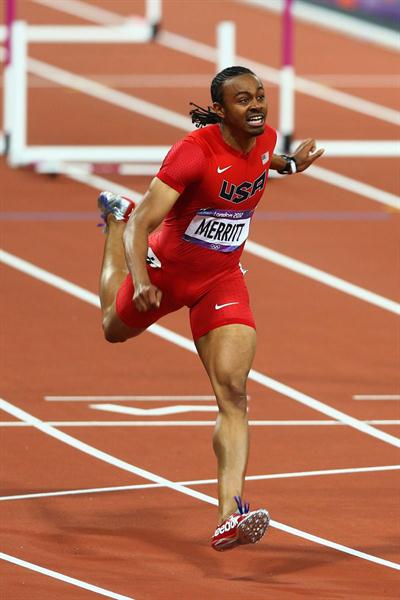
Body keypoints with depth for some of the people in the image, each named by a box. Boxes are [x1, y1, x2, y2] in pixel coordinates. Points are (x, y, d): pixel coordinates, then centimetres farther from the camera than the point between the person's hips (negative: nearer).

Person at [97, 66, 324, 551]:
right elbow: (144, 224, -33)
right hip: (167, 269, -2)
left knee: (233, 392, -18)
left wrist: (290, 165, 3)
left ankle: (230, 517, -28)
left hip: (223, 280, 2)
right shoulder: (194, 151, -29)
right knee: (116, 329, 32)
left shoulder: (265, 138, -9)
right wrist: (140, 279, -48)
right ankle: (115, 217, 61)